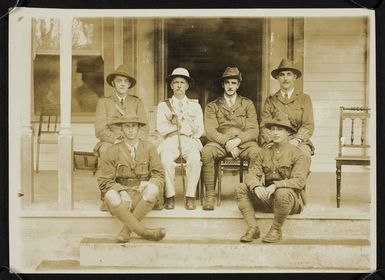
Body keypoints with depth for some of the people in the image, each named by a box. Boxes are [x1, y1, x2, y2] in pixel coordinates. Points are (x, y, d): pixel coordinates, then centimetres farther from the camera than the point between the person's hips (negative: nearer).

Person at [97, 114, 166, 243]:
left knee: (153, 189, -34)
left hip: (142, 195, 1)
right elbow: (104, 181, 0)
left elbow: (159, 175, 4)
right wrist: (122, 191, -19)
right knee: (111, 197, -36)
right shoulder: (112, 151, 2)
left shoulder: (149, 148, 5)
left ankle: (126, 230, -24)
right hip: (120, 194, -1)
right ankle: (144, 232, -30)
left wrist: (148, 183, -19)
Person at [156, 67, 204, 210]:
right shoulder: (163, 105, 17)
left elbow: (198, 131, 9)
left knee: (194, 160, -34)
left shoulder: (195, 105, 19)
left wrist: (177, 123, 1)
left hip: (190, 141, 0)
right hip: (170, 141, 0)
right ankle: (170, 196, -19)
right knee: (166, 161, -34)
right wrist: (186, 125, -3)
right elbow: (161, 129, 2)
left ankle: (190, 196, -23)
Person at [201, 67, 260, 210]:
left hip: (243, 143, 0)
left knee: (257, 153, -34)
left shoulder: (248, 104, 17)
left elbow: (253, 131, 7)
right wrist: (226, 142, -16)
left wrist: (237, 140, -13)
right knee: (206, 152, -34)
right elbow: (210, 131, 2)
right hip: (220, 143, 0)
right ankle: (209, 196, -26)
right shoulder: (212, 106, 15)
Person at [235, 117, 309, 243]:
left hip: (292, 199, -4)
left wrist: (275, 185, -29)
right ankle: (253, 228, -11)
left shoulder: (297, 154, -3)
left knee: (283, 193, -38)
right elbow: (251, 174, 2)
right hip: (266, 197, 5)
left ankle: (276, 230, -14)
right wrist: (256, 186, -22)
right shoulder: (264, 153, 11)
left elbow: (299, 181, -15)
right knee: (241, 188, -13)